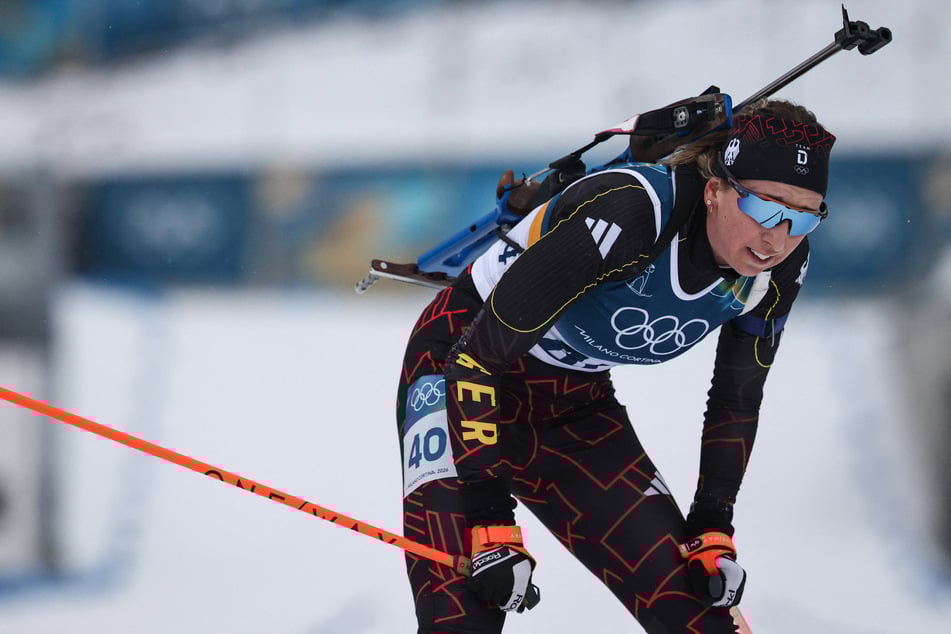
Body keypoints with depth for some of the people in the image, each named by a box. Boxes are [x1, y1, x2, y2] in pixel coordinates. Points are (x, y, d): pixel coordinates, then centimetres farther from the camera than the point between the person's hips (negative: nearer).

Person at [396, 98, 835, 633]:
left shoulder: (778, 267, -12)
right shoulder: (628, 210, -33)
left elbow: (738, 398, 7)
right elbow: (480, 355, -31)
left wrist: (713, 530, 3)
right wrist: (491, 522, -33)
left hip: (577, 403, 6)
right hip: (463, 366, -6)